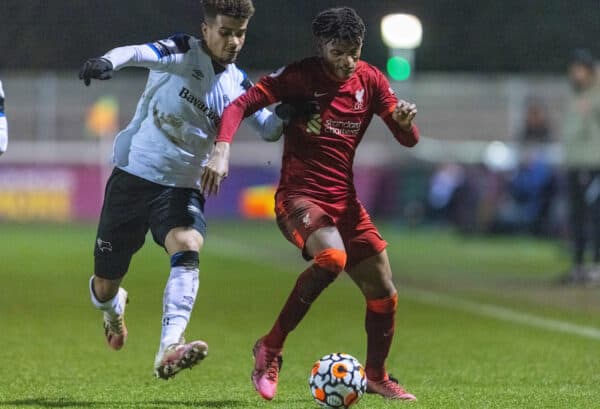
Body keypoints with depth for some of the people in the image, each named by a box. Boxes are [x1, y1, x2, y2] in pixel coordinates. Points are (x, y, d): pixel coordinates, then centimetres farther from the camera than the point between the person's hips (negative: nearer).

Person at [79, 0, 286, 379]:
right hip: (133, 175, -2)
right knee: (105, 286, 8)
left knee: (187, 249, -31)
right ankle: (114, 307, 48)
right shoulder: (183, 53, -12)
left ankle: (169, 350, -43)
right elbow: (140, 53, -31)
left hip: (182, 188, 2)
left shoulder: (238, 84, 3)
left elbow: (269, 130, 6)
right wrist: (108, 62, -54)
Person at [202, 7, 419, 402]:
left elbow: (409, 140, 4)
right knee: (332, 257, -34)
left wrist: (405, 121, -20)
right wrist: (222, 148, -30)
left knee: (384, 295, 6)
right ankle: (271, 348, -21)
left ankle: (376, 376, 31)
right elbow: (241, 104, -13)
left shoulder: (370, 80, 3)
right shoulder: (298, 76, -9)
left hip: (344, 200, 6)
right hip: (299, 195, -5)